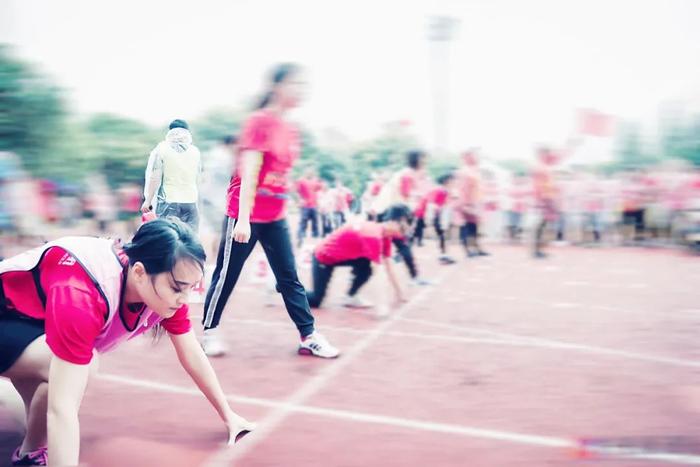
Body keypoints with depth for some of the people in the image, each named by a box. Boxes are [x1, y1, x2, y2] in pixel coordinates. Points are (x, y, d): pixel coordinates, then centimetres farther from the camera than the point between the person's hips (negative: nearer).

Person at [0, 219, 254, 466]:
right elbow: (61, 408, -45)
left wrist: (228, 416, 3)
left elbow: (192, 356, -5)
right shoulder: (80, 296, -43)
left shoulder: (164, 287, -19)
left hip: (35, 318, 8)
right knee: (83, 364, -28)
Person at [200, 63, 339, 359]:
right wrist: (243, 218, -23)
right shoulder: (259, 122, -14)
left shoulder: (290, 130, 8)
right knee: (226, 276, 6)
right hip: (245, 215, -7)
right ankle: (209, 331, 23)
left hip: (275, 218, 7)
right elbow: (249, 173, -20)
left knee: (289, 278, 8)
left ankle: (309, 336, 13)